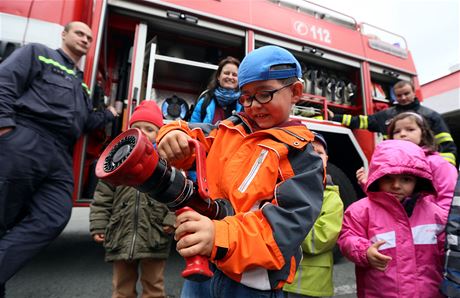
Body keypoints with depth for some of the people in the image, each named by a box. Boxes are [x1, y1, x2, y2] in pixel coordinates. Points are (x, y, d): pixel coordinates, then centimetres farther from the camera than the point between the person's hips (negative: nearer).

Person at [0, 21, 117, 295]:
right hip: (23, 144, -6)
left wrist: (109, 114, 21)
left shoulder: (82, 85, 31)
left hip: (60, 157, 6)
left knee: (53, 219, -8)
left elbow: (86, 123, 28)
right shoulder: (38, 53, 14)